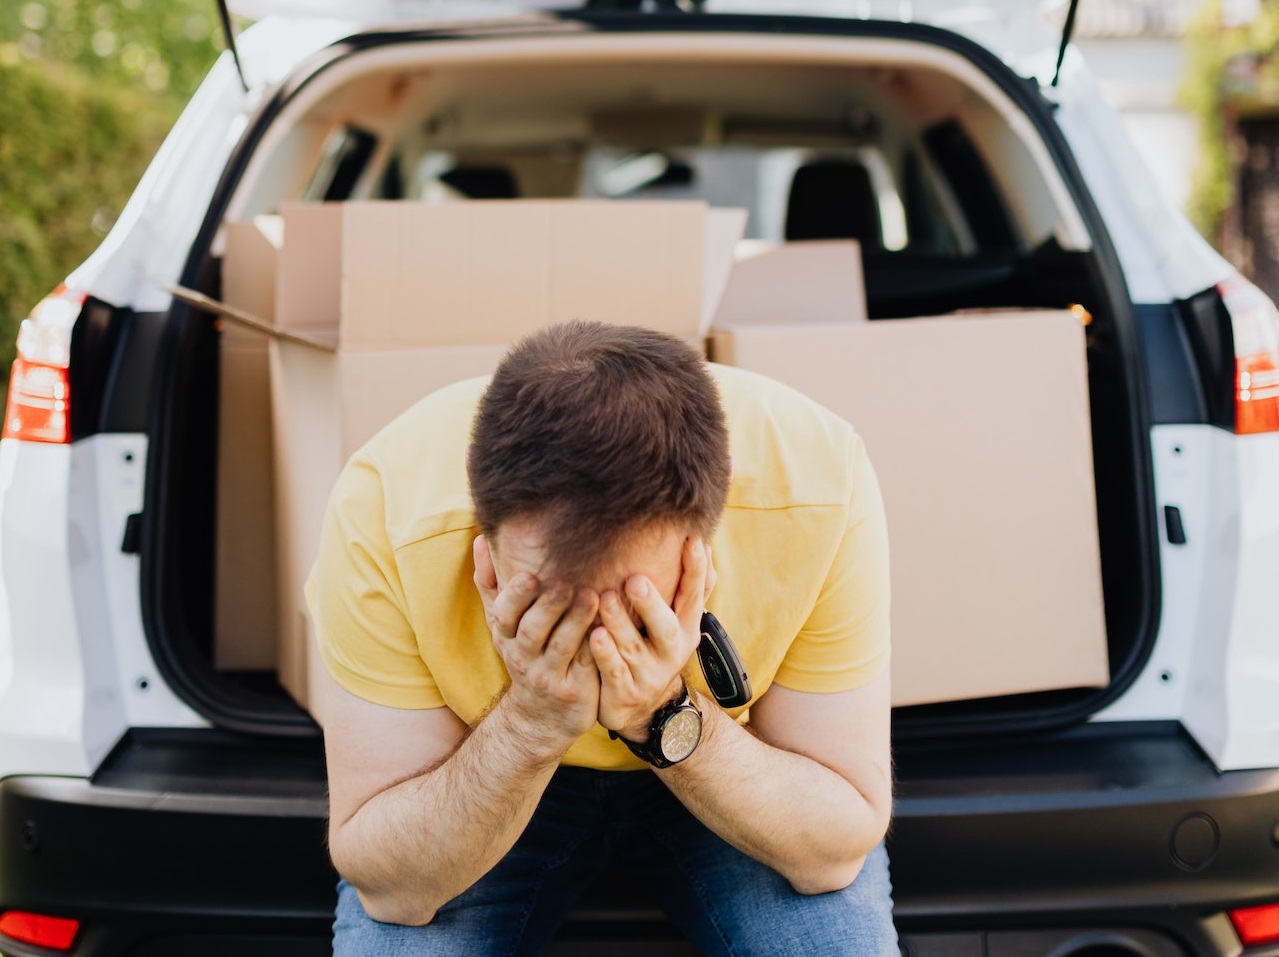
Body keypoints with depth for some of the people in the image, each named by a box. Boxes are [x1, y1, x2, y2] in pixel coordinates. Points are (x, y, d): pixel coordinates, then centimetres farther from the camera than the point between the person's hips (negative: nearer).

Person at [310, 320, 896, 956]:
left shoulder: (820, 492, -31)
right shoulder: (383, 509, -32)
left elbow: (840, 845, -21)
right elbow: (388, 887, -24)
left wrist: (672, 720, -37)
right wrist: (529, 723, -39)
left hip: (749, 777, 1)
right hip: (475, 781, -1)